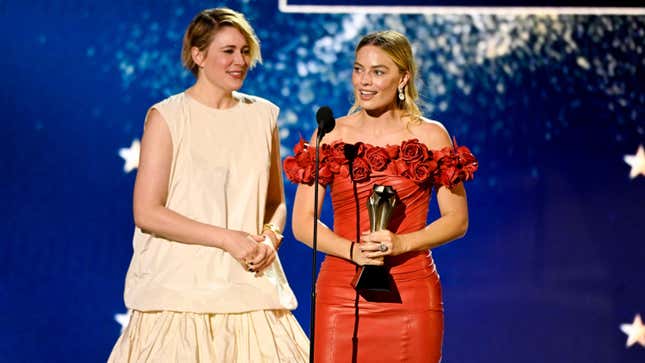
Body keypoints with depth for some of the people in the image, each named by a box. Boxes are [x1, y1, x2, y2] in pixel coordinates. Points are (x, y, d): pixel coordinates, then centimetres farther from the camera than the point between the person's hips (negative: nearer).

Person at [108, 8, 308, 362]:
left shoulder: (263, 115, 11)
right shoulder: (167, 117, -3)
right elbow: (146, 214, -9)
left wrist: (270, 237, -4)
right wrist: (227, 238, -13)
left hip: (250, 289, 4)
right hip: (182, 290, -4)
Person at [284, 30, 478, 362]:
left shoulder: (430, 136, 2)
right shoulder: (330, 136, 5)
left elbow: (457, 220, 3)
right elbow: (302, 223, 2)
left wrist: (401, 243, -14)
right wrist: (353, 250, -15)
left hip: (409, 295, -1)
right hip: (341, 294, 1)